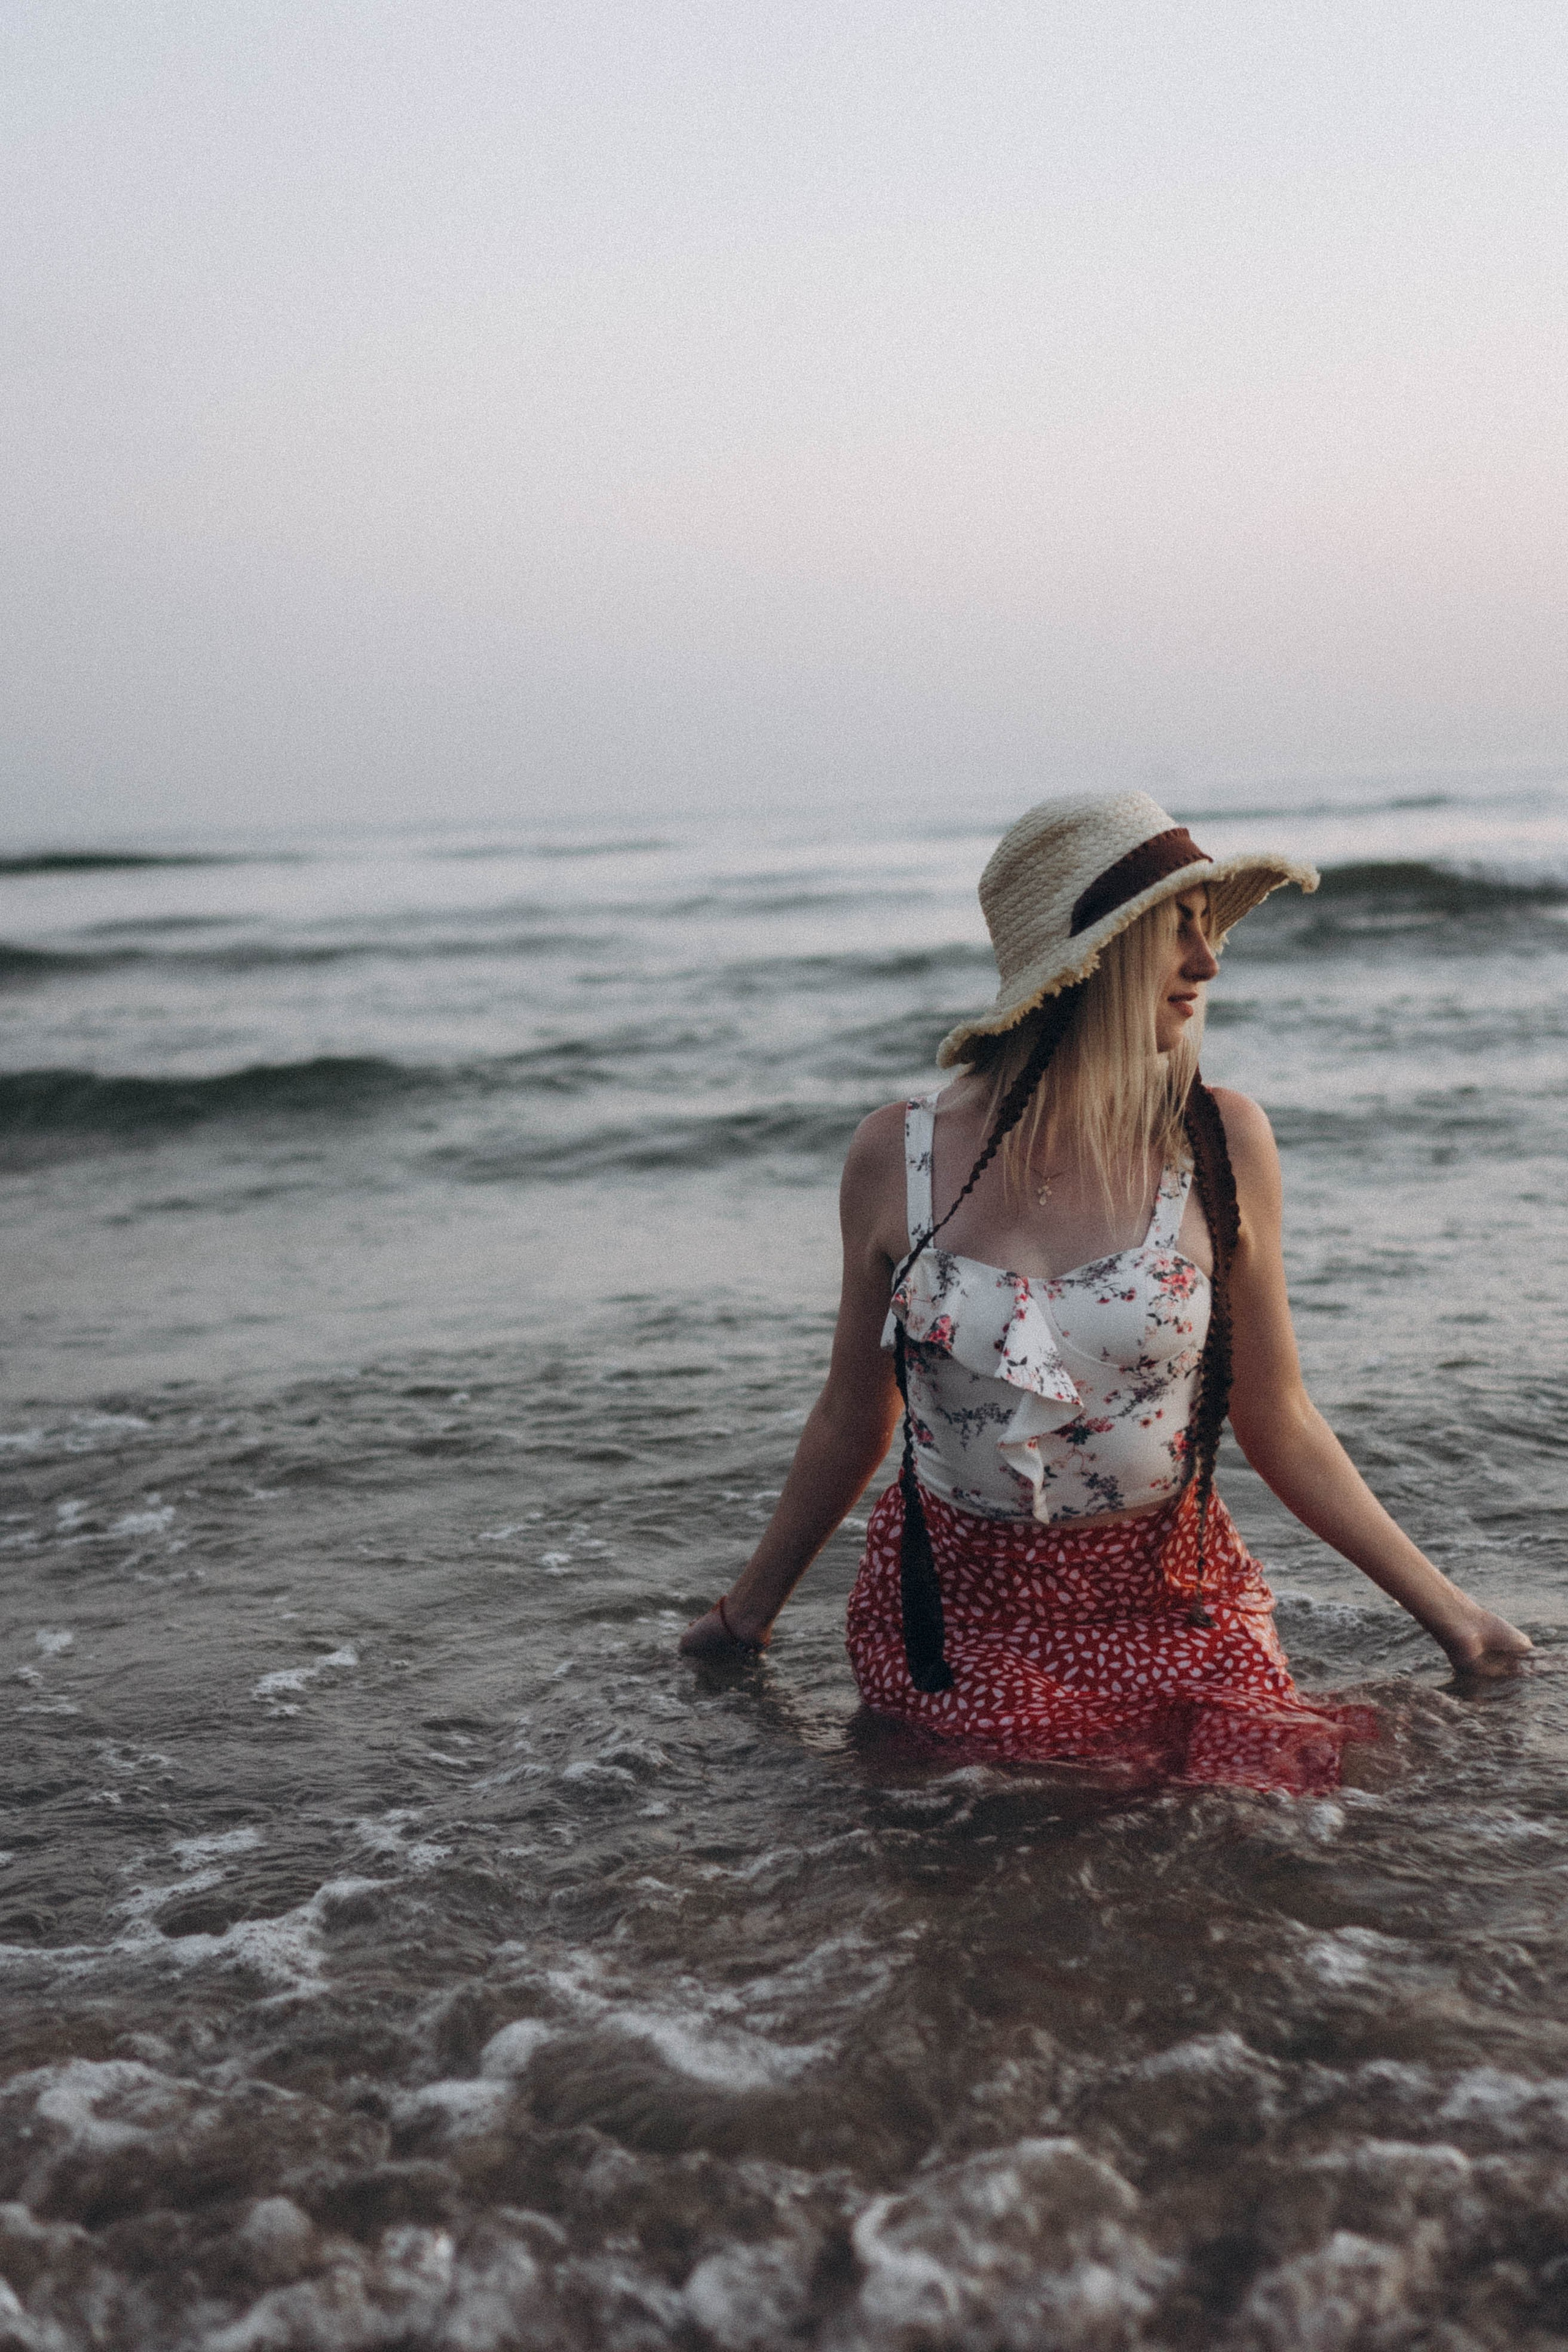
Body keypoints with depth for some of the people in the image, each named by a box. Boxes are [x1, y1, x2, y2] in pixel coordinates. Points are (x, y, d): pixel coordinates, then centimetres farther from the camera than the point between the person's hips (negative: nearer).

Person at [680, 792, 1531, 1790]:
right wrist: (747, 1610, 18)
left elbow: (1279, 1424, 3)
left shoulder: (1219, 1143, -6)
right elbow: (852, 1420, 8)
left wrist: (1443, 1606, 6)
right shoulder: (898, 1157, -6)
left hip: (1173, 1603, 1)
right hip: (959, 1612, 0)